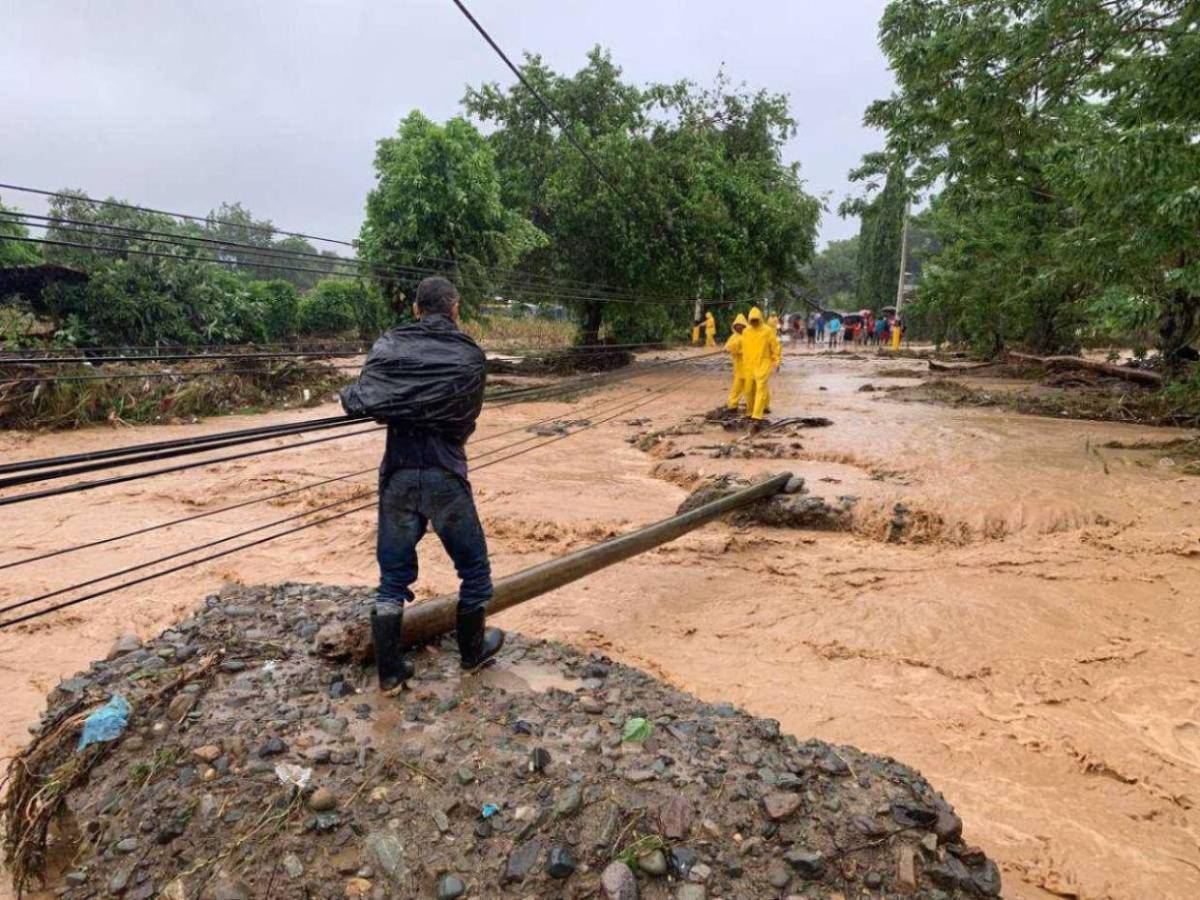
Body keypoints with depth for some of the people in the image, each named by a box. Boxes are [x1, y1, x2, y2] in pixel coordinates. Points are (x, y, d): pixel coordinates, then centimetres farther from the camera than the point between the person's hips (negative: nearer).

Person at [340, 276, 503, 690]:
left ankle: (389, 670, 22)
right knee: (474, 569, 17)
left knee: (393, 578, 15)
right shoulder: (469, 356, -2)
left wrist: (347, 395, 23)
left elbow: (356, 401, 0)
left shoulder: (388, 346, 3)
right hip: (445, 477, -2)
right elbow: (467, 423, 3)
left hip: (397, 477, 3)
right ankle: (472, 651, 32)